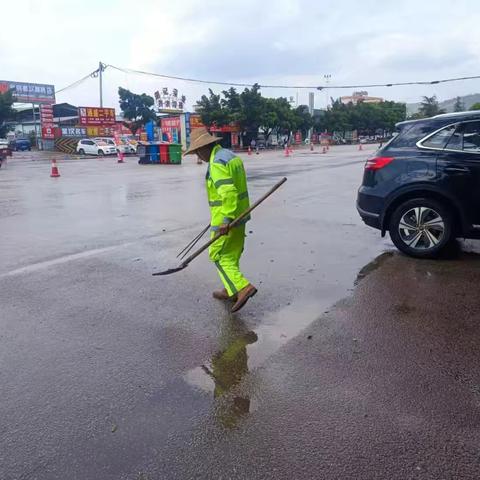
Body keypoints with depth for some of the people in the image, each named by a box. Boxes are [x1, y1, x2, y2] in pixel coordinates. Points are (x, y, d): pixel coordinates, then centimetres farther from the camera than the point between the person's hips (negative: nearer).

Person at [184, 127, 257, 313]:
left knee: (219, 255, 0)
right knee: (232, 255, 17)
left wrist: (226, 220, -29)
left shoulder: (217, 163, -18)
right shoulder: (231, 156, 13)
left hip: (226, 219, -10)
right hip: (239, 215, 10)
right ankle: (231, 290, 27)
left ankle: (242, 287, -9)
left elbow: (229, 192, -28)